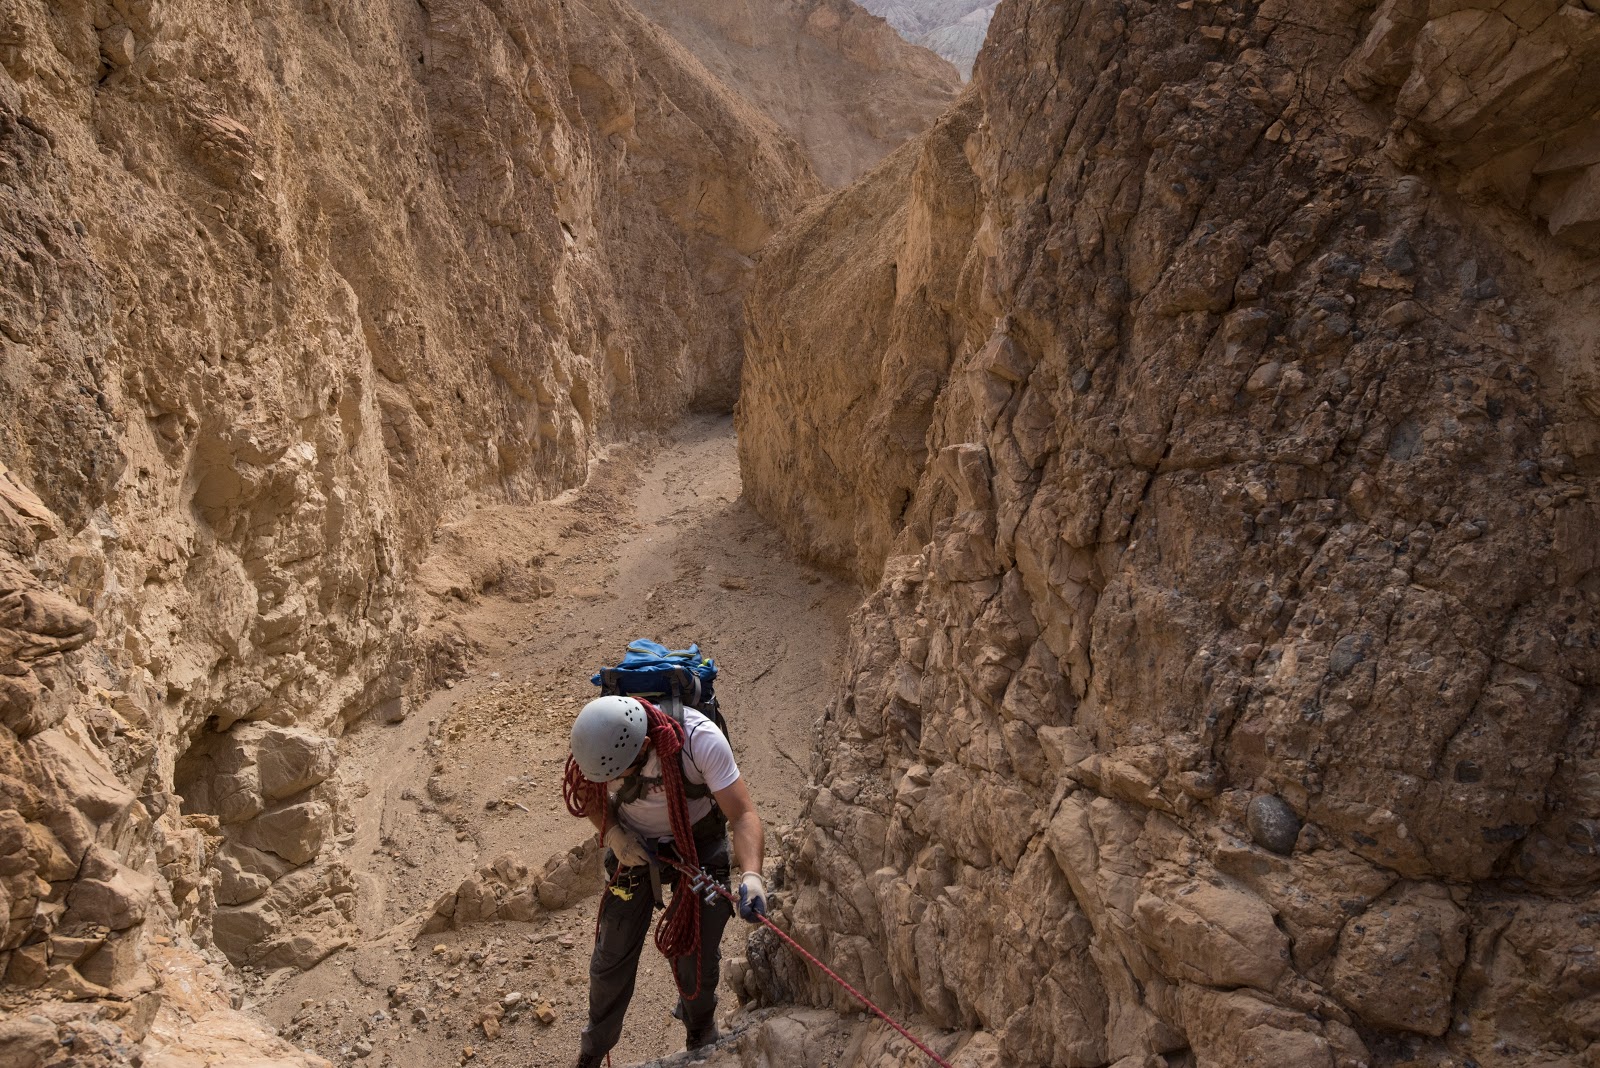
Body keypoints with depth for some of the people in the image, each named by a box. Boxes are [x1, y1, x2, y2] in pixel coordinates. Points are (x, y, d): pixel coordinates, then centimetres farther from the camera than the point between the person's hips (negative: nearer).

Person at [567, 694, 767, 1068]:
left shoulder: (701, 739, -37)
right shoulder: (600, 739, -27)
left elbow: (743, 815, -34)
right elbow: (588, 793, -4)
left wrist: (751, 874, -50)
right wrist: (613, 833, -21)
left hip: (700, 843, -2)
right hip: (635, 845, 2)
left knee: (697, 957, 6)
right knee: (613, 955, 7)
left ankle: (700, 1035, 38)